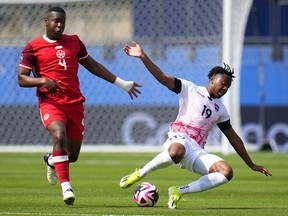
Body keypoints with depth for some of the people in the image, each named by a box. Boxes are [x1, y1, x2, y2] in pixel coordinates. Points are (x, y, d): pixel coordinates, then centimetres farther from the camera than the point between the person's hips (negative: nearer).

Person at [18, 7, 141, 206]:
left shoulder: (74, 42, 13)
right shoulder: (33, 47, 1)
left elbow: (93, 66, 22)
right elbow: (22, 79, 0)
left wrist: (121, 83, 22)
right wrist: (42, 81, -19)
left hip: (74, 103, 4)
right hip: (50, 102, -4)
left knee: (73, 155, 6)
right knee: (60, 136, -32)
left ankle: (51, 160, 42)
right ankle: (66, 187, -29)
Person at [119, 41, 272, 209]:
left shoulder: (221, 110, 25)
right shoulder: (189, 89, 10)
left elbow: (234, 139, 31)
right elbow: (161, 77, -1)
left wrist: (252, 165, 29)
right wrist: (143, 56, -15)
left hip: (198, 153, 5)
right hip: (179, 139, -5)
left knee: (227, 172, -21)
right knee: (176, 152, -44)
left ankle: (179, 192, -13)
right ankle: (139, 175, -18)